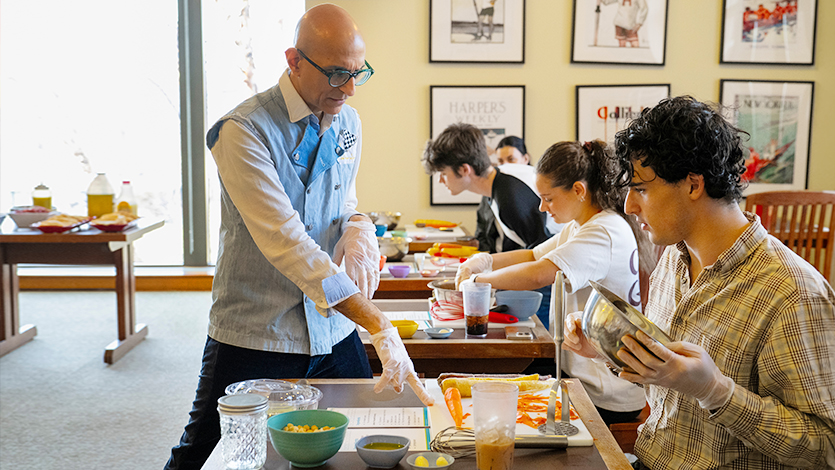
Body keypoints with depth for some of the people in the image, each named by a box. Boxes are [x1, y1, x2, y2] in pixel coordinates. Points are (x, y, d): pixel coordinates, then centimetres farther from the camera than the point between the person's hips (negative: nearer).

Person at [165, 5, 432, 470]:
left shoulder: (349, 123, 4)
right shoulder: (243, 131, -19)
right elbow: (285, 241, -28)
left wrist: (359, 229, -9)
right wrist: (378, 324, -33)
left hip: (333, 332, 6)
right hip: (253, 339, -5)